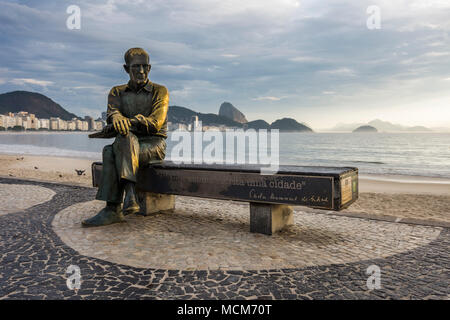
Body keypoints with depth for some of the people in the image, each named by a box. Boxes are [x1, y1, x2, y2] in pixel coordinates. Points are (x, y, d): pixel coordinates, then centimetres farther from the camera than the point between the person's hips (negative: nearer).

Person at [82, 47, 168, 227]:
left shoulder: (160, 91, 5)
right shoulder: (117, 92, 16)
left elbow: (155, 123, -11)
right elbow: (112, 113, -6)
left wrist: (128, 122, -24)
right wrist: (117, 118, -32)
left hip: (154, 145, -3)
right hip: (128, 145, 3)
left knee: (124, 139, -34)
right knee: (109, 152, -32)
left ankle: (130, 198, -43)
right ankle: (112, 209, -35)